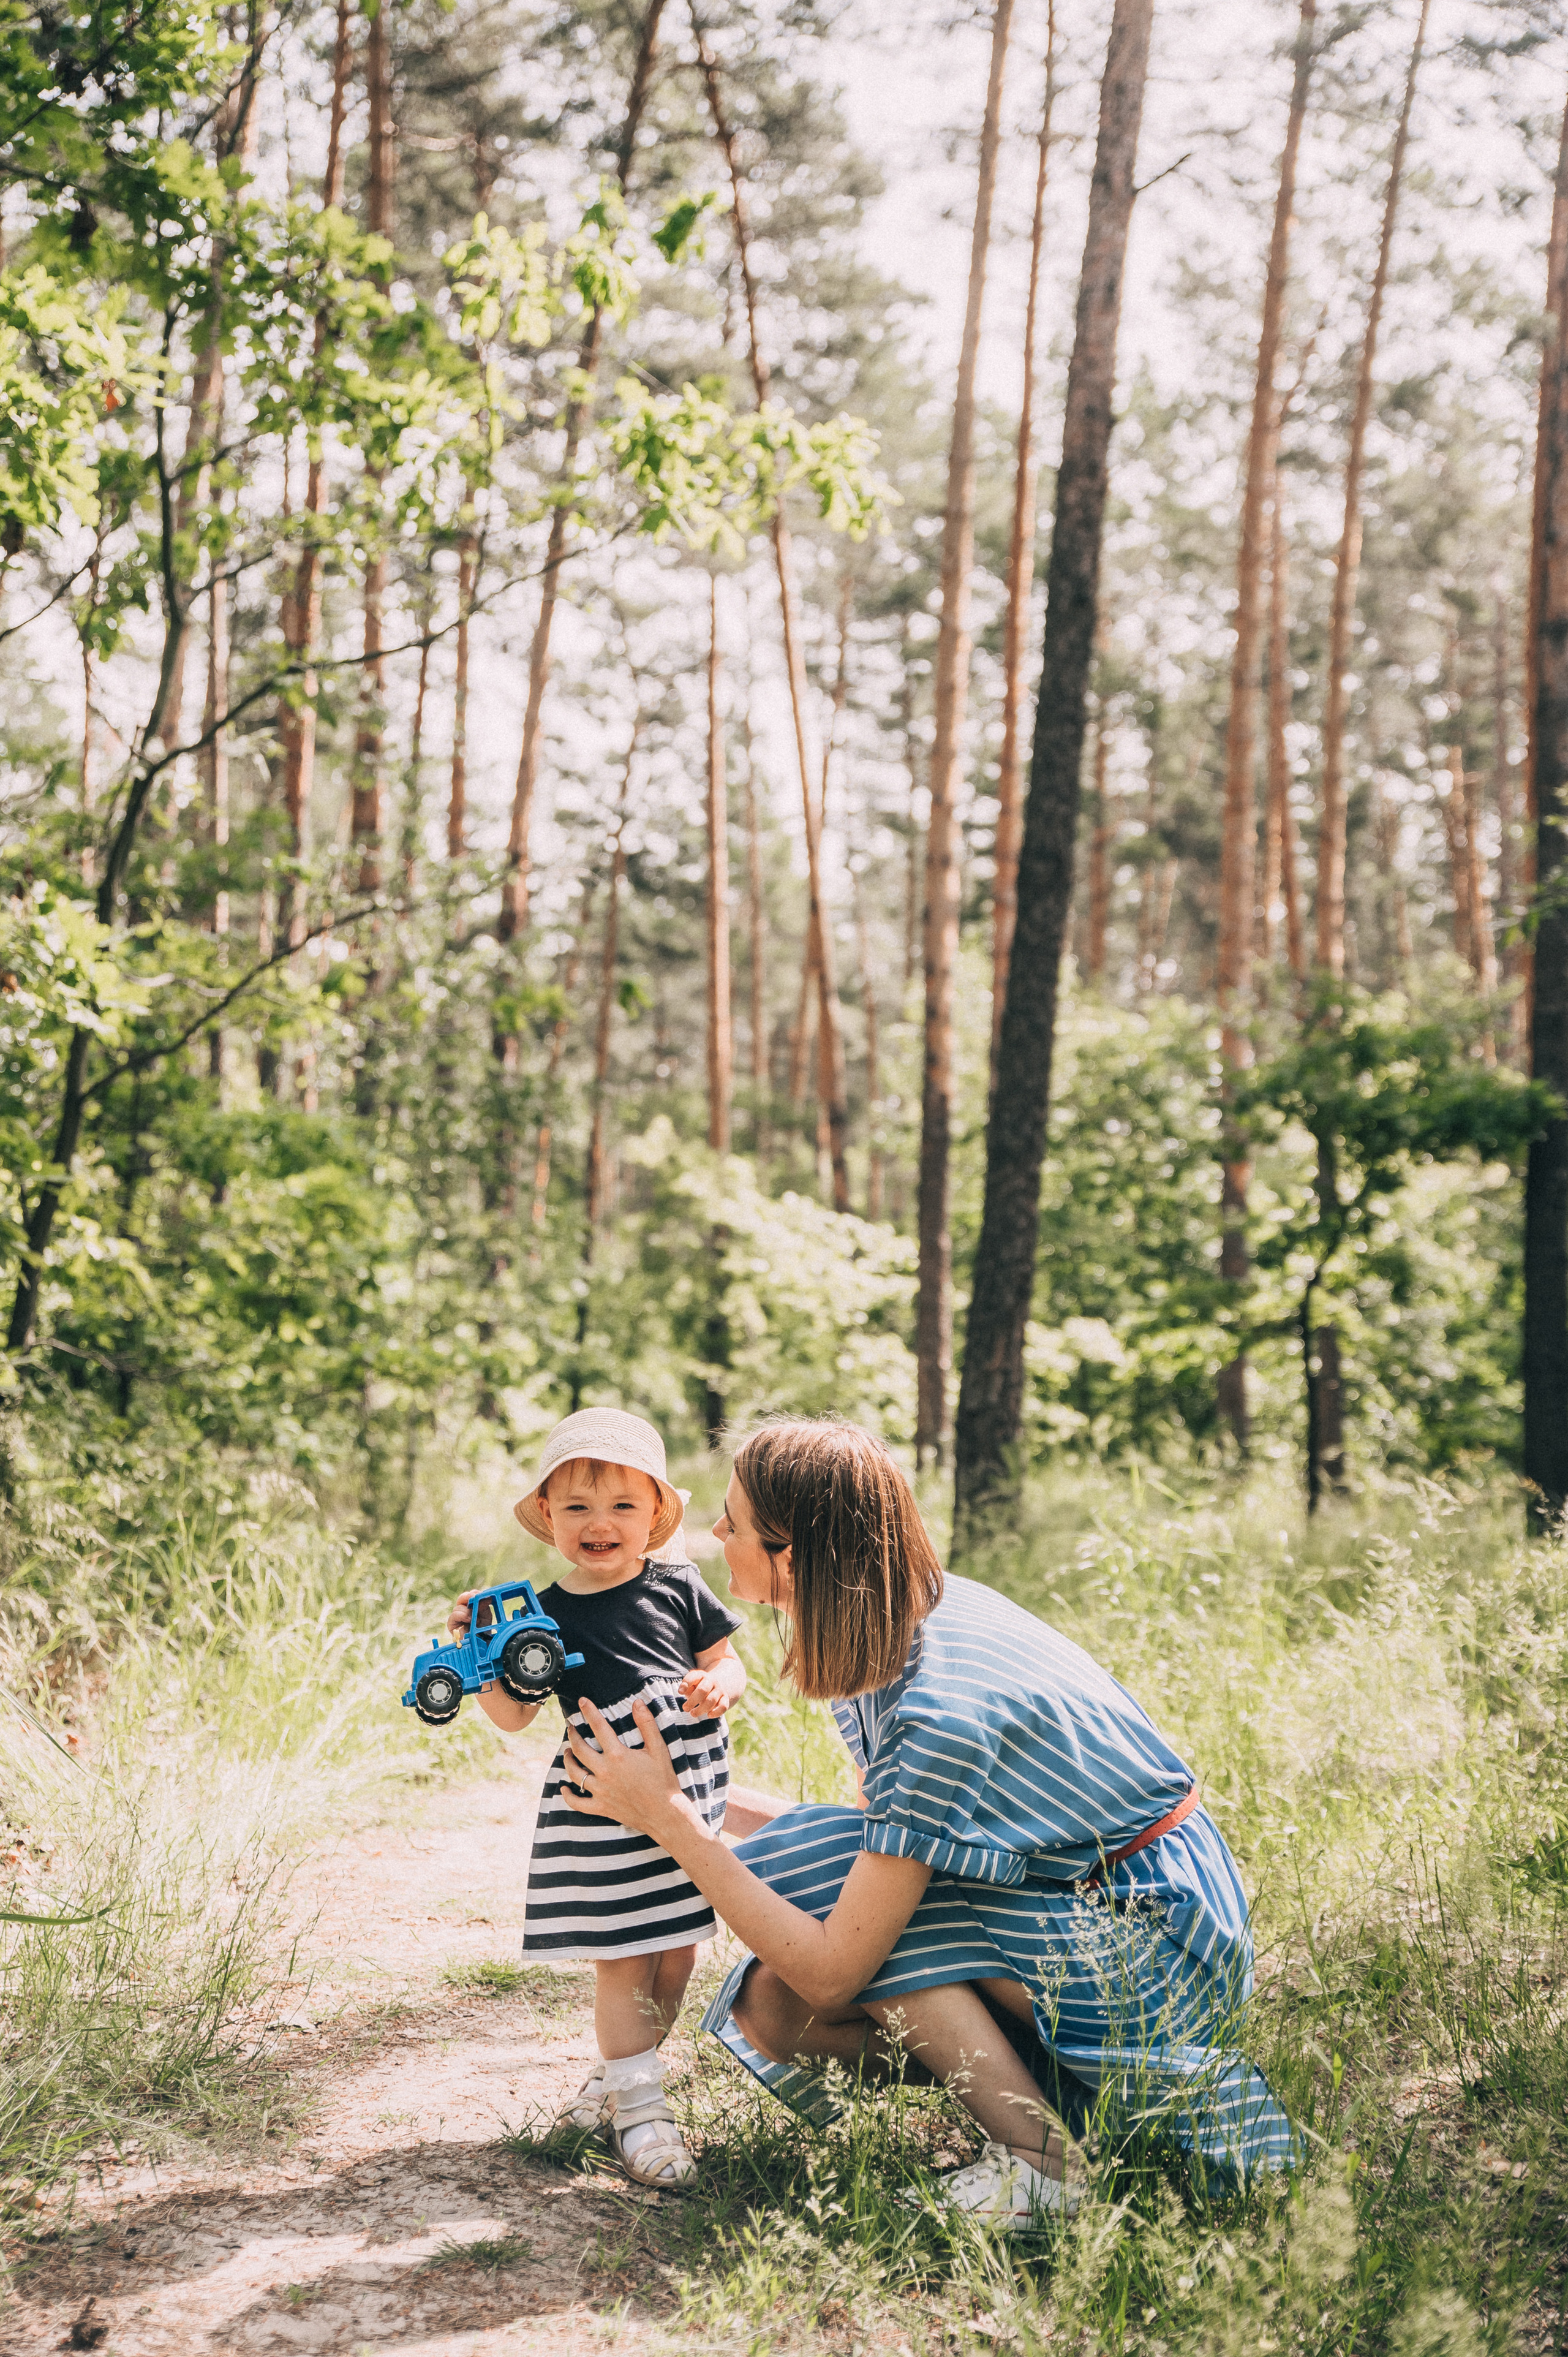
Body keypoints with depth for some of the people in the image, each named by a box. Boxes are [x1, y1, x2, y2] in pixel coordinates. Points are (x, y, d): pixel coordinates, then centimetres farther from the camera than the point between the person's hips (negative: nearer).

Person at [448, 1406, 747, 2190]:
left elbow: (725, 1658, 10)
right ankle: (637, 2105, 8)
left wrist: (720, 1684, -12)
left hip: (690, 1786, 2)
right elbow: (514, 1714, 3)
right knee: (623, 1956, -4)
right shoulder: (546, 1613, 1)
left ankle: (617, 2075, 28)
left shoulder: (677, 1585, 3)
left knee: (678, 1948, 9)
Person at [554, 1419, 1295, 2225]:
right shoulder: (903, 1624, -3)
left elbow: (833, 1974, -27)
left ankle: (1039, 2164, -11)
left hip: (1156, 1951, -9)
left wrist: (669, 1818, -21)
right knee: (772, 2009, -6)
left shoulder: (938, 1711, -30)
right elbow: (886, 1833, 10)